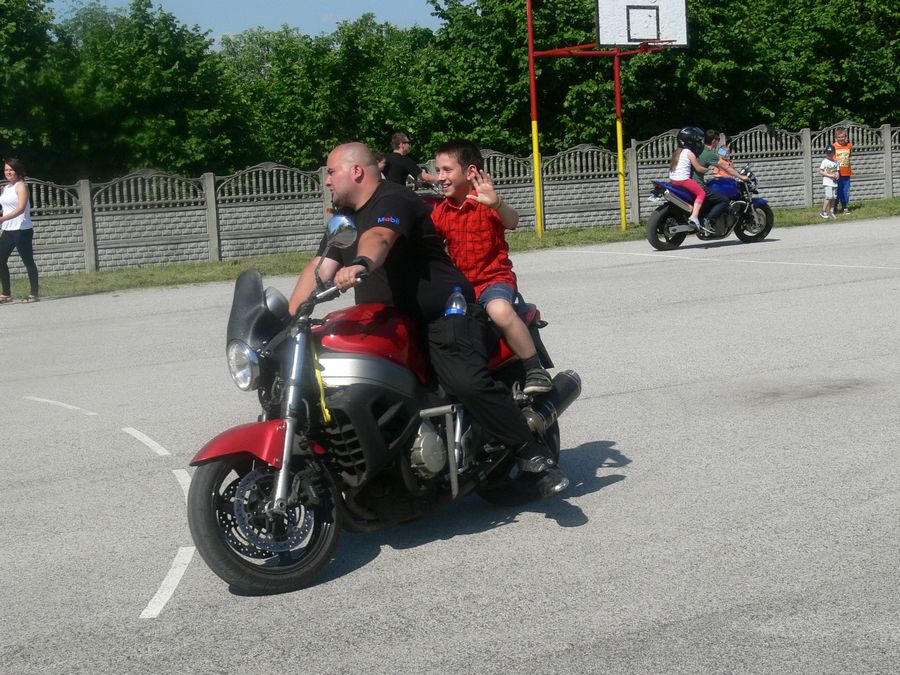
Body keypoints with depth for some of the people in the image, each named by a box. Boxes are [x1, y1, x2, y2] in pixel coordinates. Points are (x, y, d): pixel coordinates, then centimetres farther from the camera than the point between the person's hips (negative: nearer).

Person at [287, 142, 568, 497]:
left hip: (444, 312, -9)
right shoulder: (346, 218, 18)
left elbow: (379, 237, -34)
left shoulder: (393, 201, -11)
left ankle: (535, 456, -20)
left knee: (468, 382, -29)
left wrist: (360, 263, -56)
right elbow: (318, 269, 12)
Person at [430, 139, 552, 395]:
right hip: (459, 283, 7)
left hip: (494, 277, -7)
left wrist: (497, 203, -47)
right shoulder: (441, 212, 10)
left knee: (499, 309, -36)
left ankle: (535, 370, -23)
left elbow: (512, 222, -28)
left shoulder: (485, 203, -9)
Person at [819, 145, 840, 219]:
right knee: (829, 197, -12)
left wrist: (837, 175, -9)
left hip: (834, 182, 5)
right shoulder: (825, 161, -5)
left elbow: (837, 171, 16)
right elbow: (820, 171, -9)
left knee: (833, 197, 5)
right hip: (827, 182, -5)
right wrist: (830, 175, -16)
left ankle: (831, 212, 12)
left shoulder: (836, 162, 10)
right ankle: (823, 211, -3)